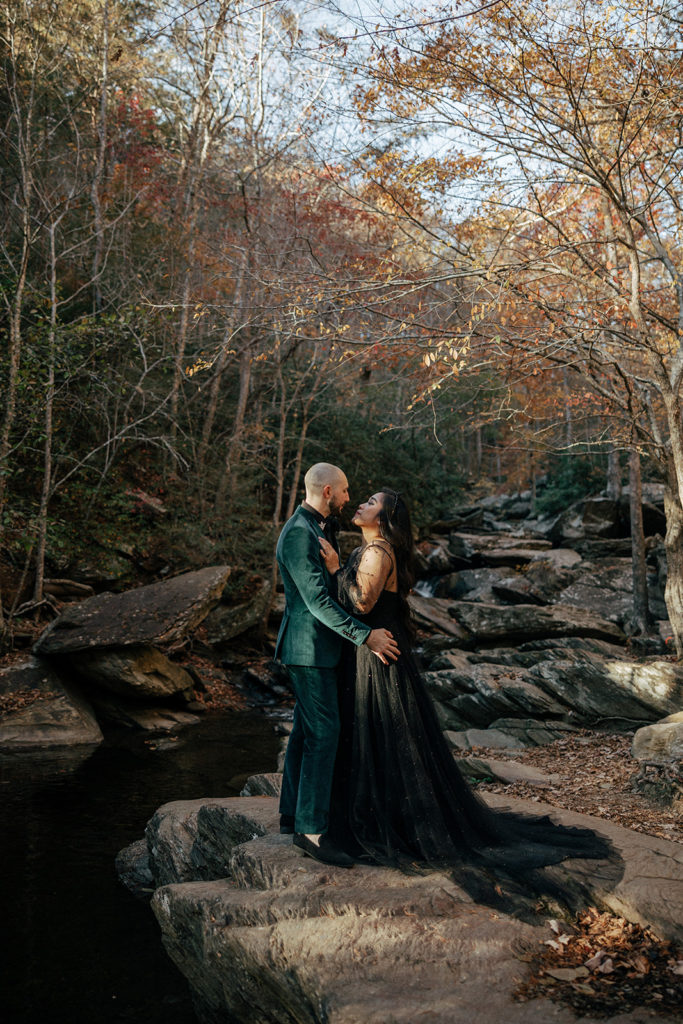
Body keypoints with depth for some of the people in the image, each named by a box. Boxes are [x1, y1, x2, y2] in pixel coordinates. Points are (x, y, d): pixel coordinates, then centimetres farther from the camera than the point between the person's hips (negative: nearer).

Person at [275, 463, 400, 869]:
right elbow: (317, 600, -23)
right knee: (324, 733, -9)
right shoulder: (298, 534, -19)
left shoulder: (320, 529, 14)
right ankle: (311, 829, -3)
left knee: (306, 730, 15)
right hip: (310, 648, -10)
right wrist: (365, 635, -23)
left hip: (320, 647, 10)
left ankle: (293, 813, 26)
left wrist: (367, 631, 13)